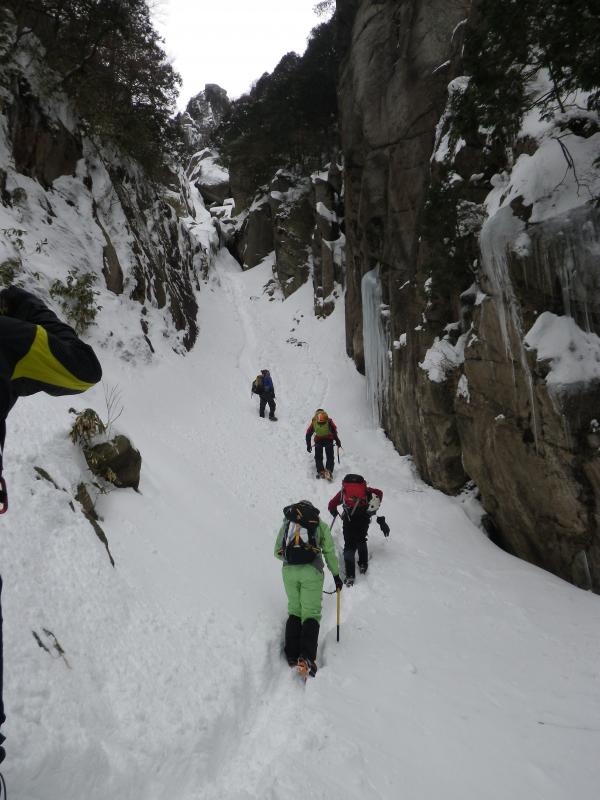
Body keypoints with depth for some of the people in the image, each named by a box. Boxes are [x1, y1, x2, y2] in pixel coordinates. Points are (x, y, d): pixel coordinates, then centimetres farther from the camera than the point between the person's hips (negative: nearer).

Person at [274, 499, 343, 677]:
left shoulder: (287, 522, 19)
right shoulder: (321, 525, 15)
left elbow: (277, 552, 20)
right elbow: (329, 552, 14)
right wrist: (336, 575, 24)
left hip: (289, 571, 2)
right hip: (311, 571, -2)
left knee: (294, 611, 16)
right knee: (311, 613, 2)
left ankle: (291, 655, 6)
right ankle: (306, 656, -15)